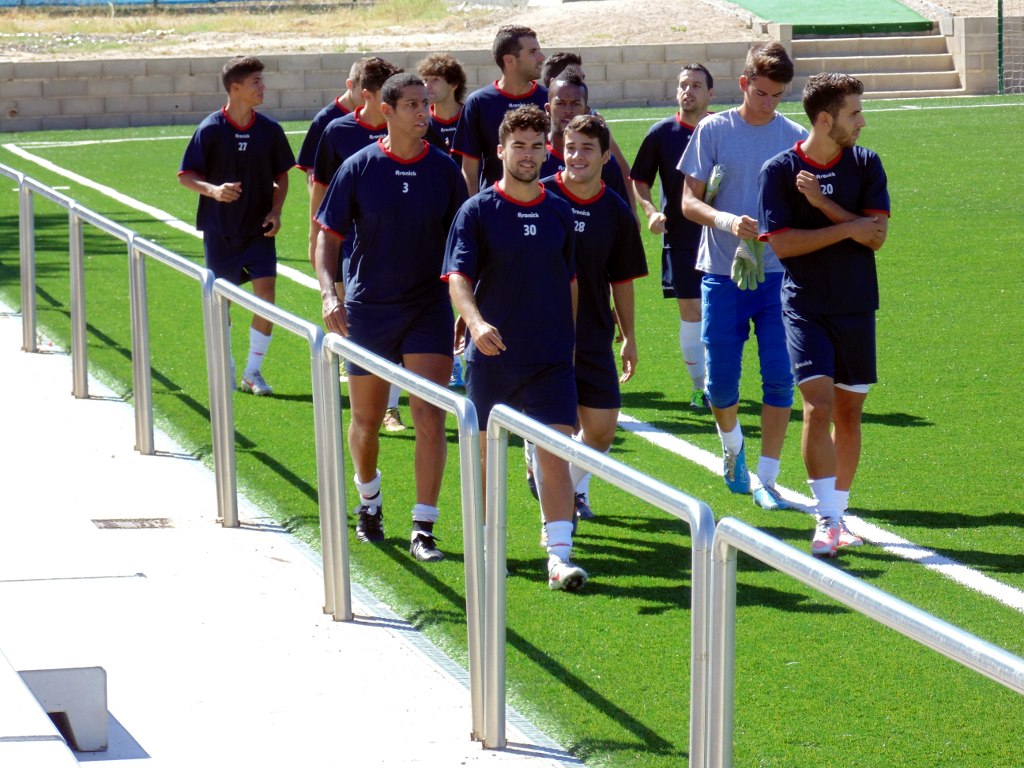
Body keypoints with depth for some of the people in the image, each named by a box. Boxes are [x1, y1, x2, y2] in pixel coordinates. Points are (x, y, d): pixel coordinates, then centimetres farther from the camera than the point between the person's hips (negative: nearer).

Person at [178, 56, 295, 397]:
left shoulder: (270, 130, 0)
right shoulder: (210, 129, -9)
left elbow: (281, 177, 12)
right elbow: (186, 175, -4)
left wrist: (275, 211, -3)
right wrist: (214, 190, -22)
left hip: (259, 229, 2)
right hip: (220, 229, -2)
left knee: (266, 295, -10)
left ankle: (253, 371, 2)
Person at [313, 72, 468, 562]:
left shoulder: (445, 170, -1)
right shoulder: (359, 168, -5)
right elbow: (328, 237, -1)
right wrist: (329, 292, -16)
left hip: (429, 308, 0)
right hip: (367, 310, 0)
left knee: (430, 420, -11)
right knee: (366, 421, 12)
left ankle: (424, 529, -6)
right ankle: (368, 502, 40)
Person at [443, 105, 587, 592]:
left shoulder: (559, 213, 6)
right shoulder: (477, 212, -4)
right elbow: (458, 278, -13)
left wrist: (568, 340, 17)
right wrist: (476, 322, -31)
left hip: (550, 359, 1)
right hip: (491, 356, -1)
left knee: (555, 454, -10)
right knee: (486, 454, 11)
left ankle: (559, 557, -14)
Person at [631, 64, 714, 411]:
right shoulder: (662, 133, 0)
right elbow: (638, 180, 8)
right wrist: (650, 211, -8)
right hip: (680, 236, 0)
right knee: (690, 311, -1)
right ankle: (700, 387, 7)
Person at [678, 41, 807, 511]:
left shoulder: (796, 138, 4)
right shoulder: (714, 130, 0)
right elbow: (689, 201, -1)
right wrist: (726, 220, -21)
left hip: (778, 273, 1)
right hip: (722, 273, -1)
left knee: (779, 376, -8)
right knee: (720, 381, 4)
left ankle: (766, 479, 1)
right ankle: (732, 445, 36)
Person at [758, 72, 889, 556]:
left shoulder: (865, 164, 5)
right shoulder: (779, 170, -4)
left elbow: (877, 235, -5)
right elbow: (780, 243, -11)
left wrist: (823, 203, -14)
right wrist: (848, 228, -11)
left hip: (857, 307, 4)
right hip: (805, 307, -4)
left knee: (849, 413, 8)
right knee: (818, 405, -16)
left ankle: (838, 514, 20)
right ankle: (827, 521, -15)